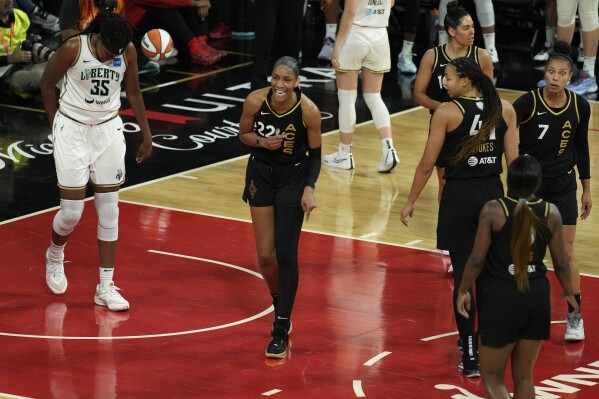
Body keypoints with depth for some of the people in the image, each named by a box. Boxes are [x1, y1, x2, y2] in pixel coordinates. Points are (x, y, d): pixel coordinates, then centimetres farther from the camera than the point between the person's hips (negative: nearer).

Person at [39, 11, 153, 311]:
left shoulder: (128, 52, -9)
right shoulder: (73, 49, -19)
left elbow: (133, 92, 7)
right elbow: (47, 84, -4)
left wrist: (146, 135, 10)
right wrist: (56, 126, 2)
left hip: (108, 129, 3)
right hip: (72, 129, -3)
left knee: (109, 210, 1)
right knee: (72, 211, -4)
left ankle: (105, 287, 7)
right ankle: (55, 255, 30)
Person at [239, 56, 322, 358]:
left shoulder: (308, 111, -22)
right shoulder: (255, 101, -18)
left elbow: (315, 153, -8)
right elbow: (243, 134, 0)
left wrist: (309, 188, -20)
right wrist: (261, 142, -21)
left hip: (293, 178, -2)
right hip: (261, 174, 2)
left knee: (286, 254, -7)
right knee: (265, 256, 5)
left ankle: (281, 331, -1)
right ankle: (278, 303, 35)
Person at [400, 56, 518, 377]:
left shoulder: (447, 112, -10)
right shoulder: (505, 109, 1)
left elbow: (427, 164, -7)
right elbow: (514, 161, 2)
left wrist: (411, 202, 4)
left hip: (460, 196, -4)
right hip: (493, 194, 4)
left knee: (463, 276, 1)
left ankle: (471, 357, 0)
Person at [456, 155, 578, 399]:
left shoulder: (493, 211, -13)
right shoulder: (550, 213, -4)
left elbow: (477, 259, -10)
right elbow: (561, 262, 4)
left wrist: (463, 290, 7)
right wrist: (568, 292, 23)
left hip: (501, 297, -4)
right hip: (537, 296, 4)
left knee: (492, 376, 7)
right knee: (524, 377, 16)